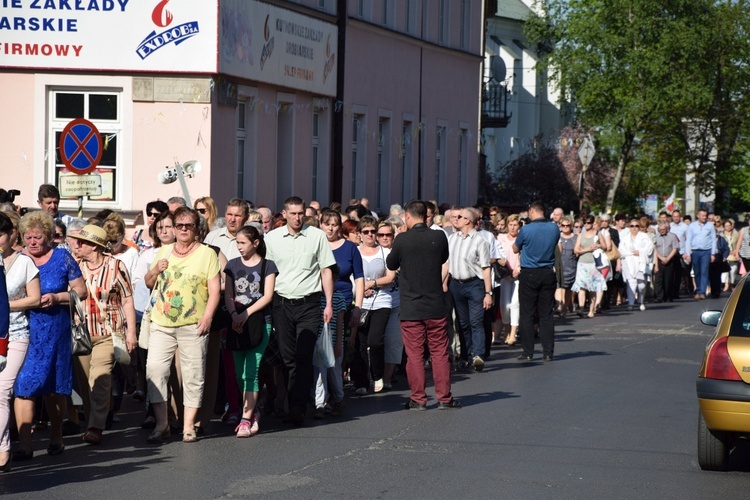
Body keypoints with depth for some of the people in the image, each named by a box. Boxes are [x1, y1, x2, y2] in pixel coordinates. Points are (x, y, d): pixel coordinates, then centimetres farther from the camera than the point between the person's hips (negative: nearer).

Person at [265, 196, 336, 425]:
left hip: (309, 303, -2)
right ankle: (294, 405, 11)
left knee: (304, 357, -9)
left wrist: (329, 304, 1)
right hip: (282, 302, 2)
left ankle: (298, 409, -11)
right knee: (287, 357, 3)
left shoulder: (317, 236, 3)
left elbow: (326, 271, 6)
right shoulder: (272, 238, 7)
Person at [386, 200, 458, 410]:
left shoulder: (402, 240, -10)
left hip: (411, 308, -2)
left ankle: (418, 399, 6)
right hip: (436, 306, 2)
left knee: (414, 354, 4)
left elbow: (391, 265, 6)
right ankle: (444, 398, 9)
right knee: (439, 353, 8)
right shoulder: (439, 237, -3)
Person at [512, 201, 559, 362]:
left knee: (527, 315, 2)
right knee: (546, 315, 7)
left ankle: (528, 352, 1)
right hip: (548, 274, 4)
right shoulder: (554, 228, 0)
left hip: (529, 275, -4)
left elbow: (515, 249, 4)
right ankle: (548, 352, 6)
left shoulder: (526, 229, -11)